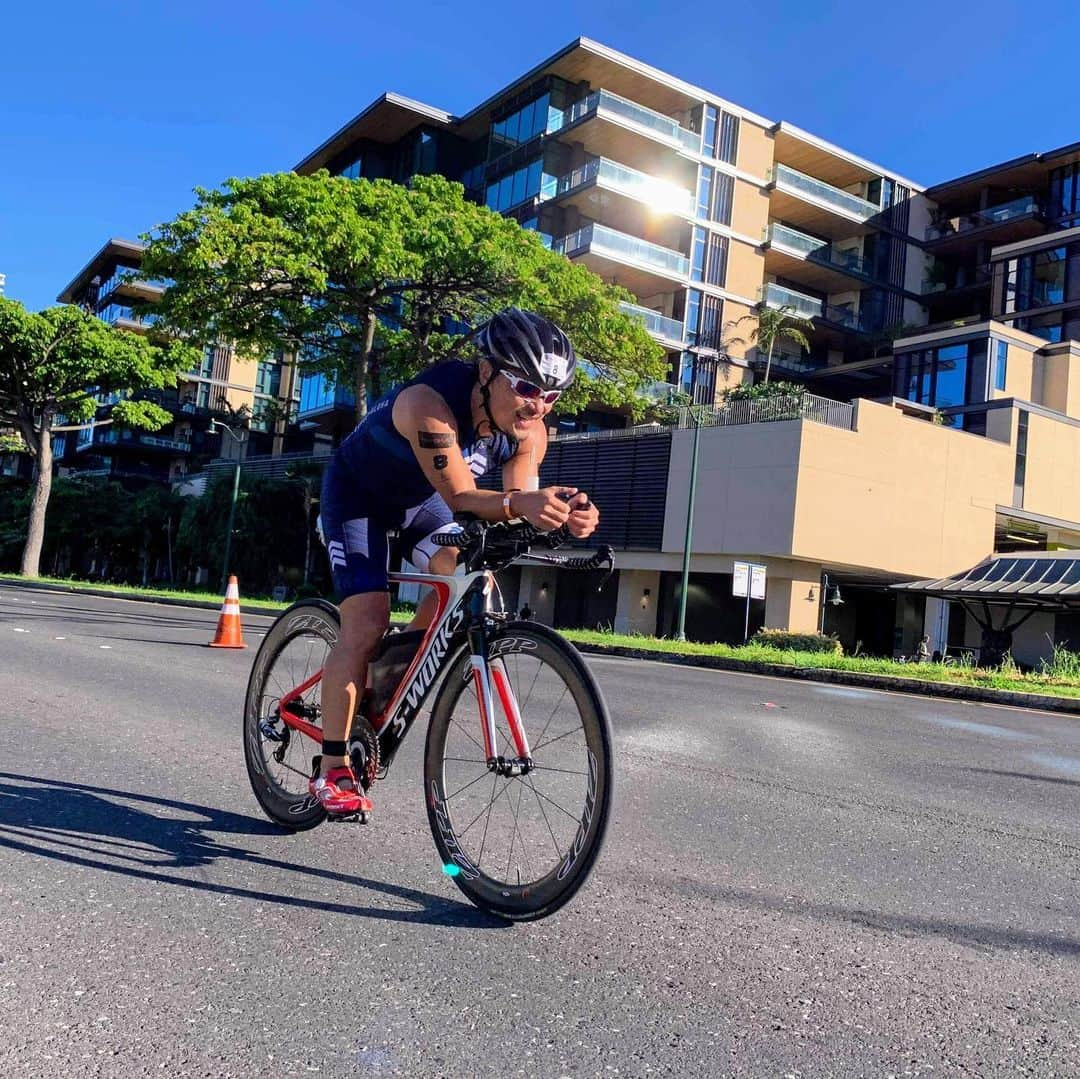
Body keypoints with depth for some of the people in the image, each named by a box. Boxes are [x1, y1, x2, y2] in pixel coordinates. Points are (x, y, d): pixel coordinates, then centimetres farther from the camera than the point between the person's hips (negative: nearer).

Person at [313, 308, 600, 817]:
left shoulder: (529, 434, -20)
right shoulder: (430, 404, -38)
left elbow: (514, 511, -24)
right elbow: (460, 497, -42)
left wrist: (560, 516, -46)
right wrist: (519, 503, -62)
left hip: (419, 500, 6)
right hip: (358, 494, -6)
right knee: (367, 624, -16)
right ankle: (331, 772, -6)